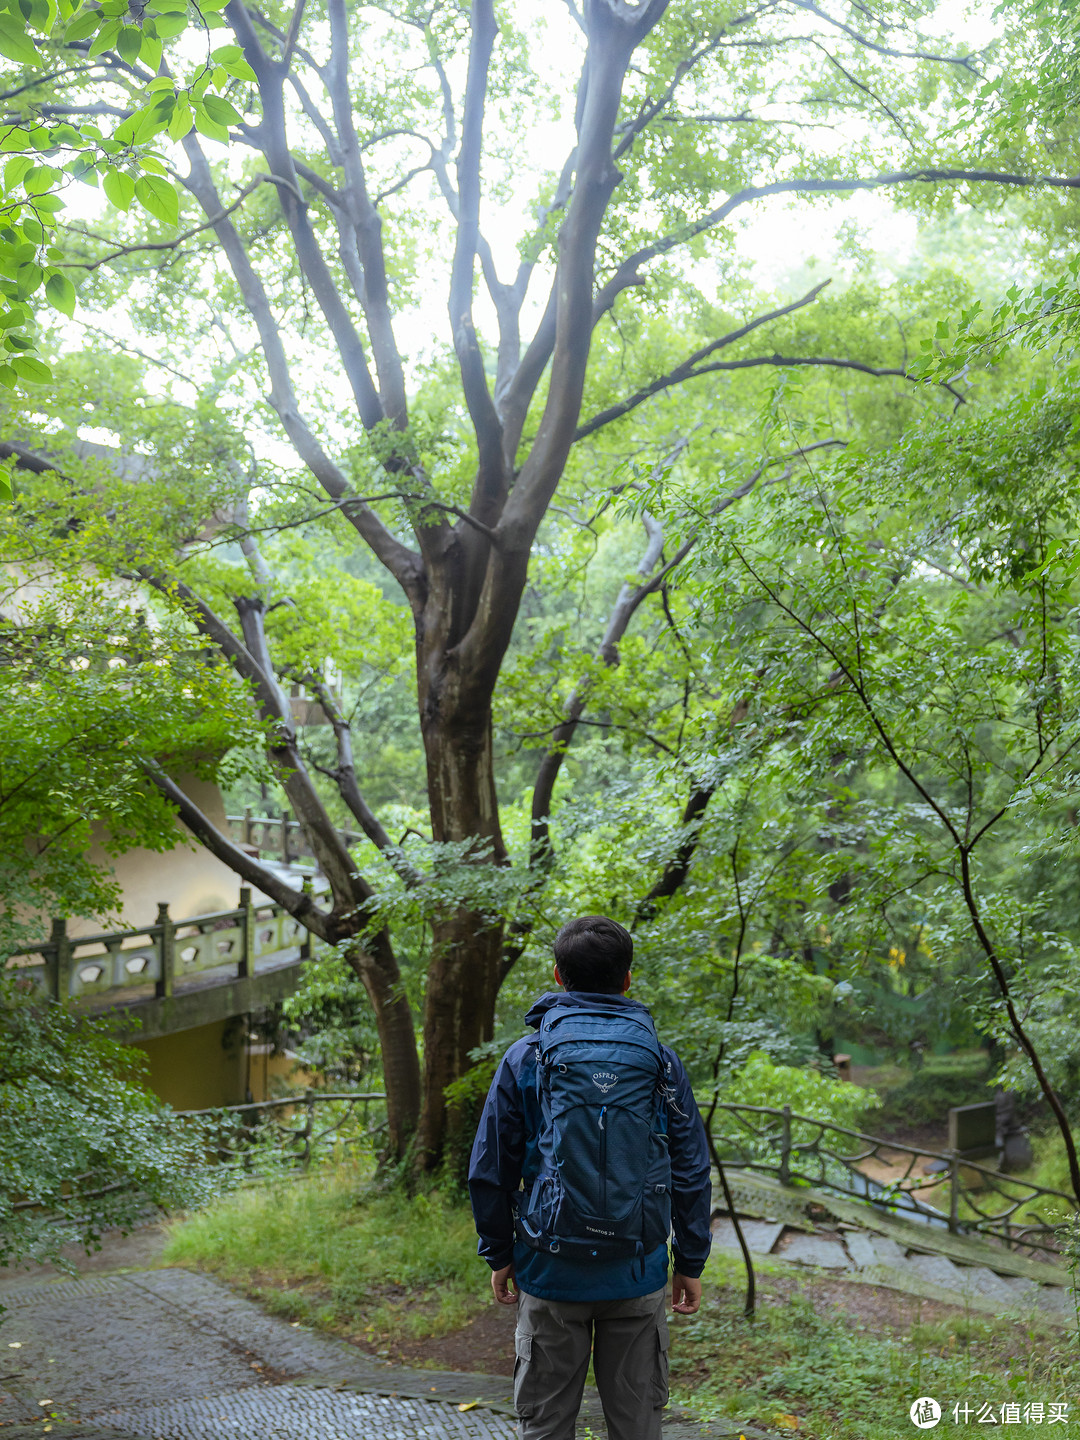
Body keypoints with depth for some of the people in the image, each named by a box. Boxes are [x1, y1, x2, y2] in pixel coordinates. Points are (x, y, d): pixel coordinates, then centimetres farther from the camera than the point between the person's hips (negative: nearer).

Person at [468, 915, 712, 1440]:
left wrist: (498, 1255, 9)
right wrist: (690, 1263, 10)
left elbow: (490, 1169, -2)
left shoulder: (525, 1058, -5)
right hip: (637, 1276, 1)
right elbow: (691, 1171, 0)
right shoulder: (661, 1061, -2)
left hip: (550, 1273, -1)